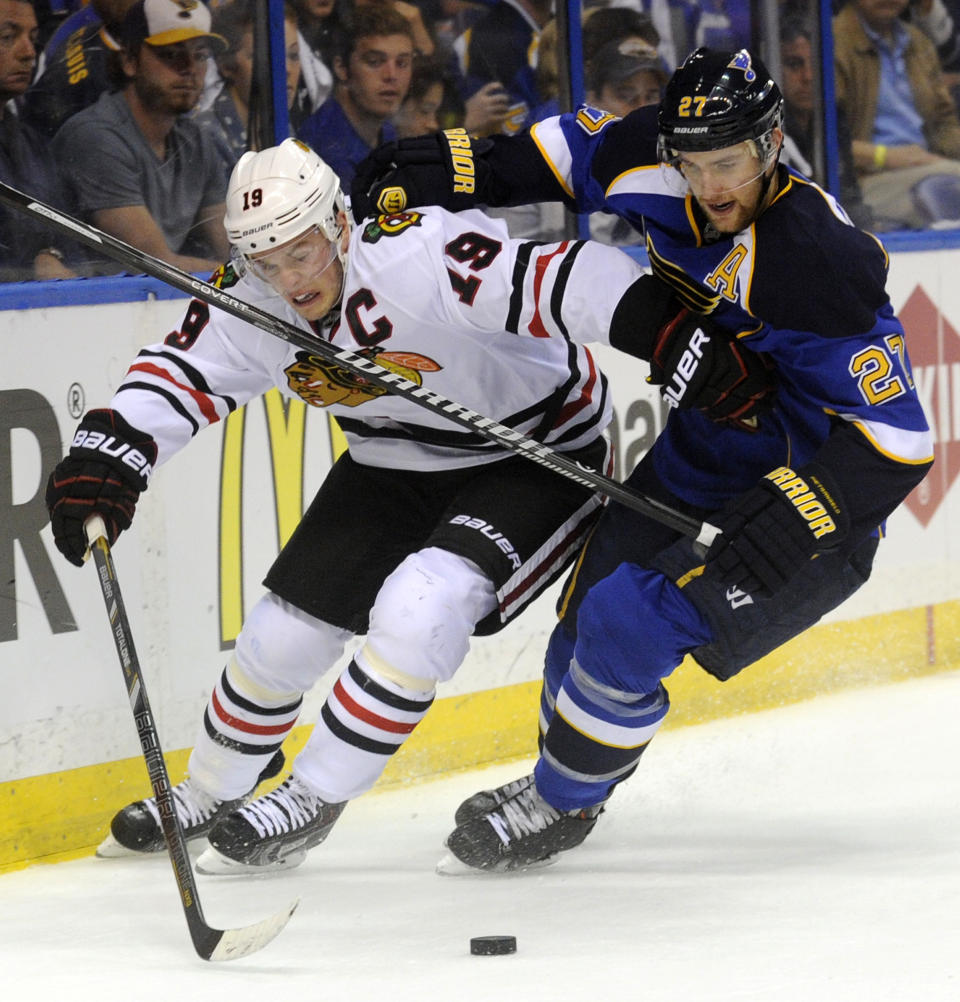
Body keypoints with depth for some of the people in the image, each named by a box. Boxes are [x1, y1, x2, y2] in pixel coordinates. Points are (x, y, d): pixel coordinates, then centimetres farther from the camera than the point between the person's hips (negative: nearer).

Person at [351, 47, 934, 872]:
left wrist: (792, 518, -40)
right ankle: (561, 779, 38)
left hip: (808, 495, -7)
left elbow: (894, 438, -32)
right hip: (688, 468, 8)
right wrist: (459, 169, 3)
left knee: (631, 625, -17)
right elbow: (582, 149, 10)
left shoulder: (819, 264, -33)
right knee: (587, 616, 10)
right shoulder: (664, 175, -13)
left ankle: (559, 806, 7)